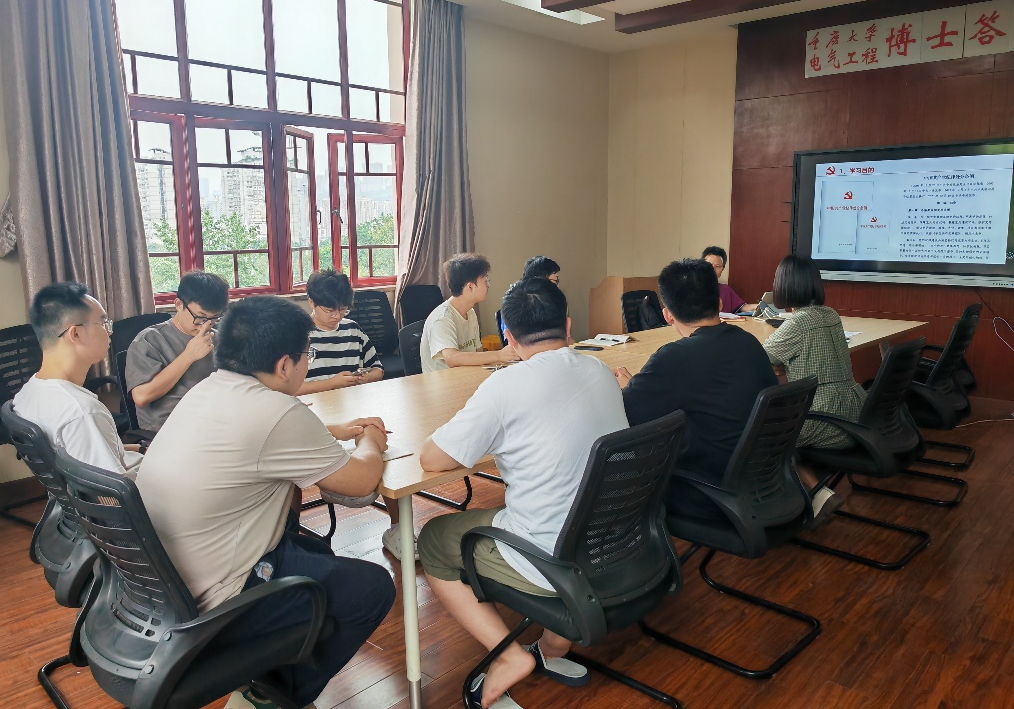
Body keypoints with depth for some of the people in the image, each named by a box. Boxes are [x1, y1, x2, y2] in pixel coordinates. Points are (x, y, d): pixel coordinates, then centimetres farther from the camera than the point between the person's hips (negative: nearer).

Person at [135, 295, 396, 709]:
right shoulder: (276, 412, -26)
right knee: (373, 586, 1)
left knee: (316, 551, 25)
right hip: (209, 605, -9)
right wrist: (370, 443, 9)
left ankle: (269, 672, 26)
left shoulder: (208, 390, 2)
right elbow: (361, 482, -13)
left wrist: (340, 432, 24)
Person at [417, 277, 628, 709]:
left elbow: (431, 459, -11)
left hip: (554, 561, -6)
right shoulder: (601, 372, 2)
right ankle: (554, 645, 31)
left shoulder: (507, 386, -18)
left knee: (433, 541, 15)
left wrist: (484, 439, 6)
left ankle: (511, 655, 8)